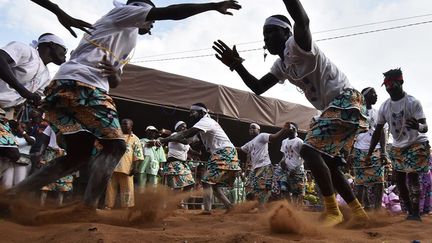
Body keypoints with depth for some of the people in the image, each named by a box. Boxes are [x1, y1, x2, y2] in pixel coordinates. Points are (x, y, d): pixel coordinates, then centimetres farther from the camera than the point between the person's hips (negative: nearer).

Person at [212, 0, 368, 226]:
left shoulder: (297, 45, -14)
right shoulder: (281, 65, 14)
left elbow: (302, 21, -37)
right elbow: (258, 88, 14)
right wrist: (237, 65, 1)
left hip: (347, 101, -10)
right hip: (333, 107, 11)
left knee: (310, 149, -22)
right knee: (326, 162, 13)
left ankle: (332, 211, -10)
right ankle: (358, 212, 24)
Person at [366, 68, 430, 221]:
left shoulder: (413, 103, -18)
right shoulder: (384, 107, -5)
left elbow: (425, 127, -24)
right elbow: (378, 132, 0)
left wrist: (418, 126, -50)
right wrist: (369, 154, -4)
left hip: (417, 143, -5)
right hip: (398, 147, 5)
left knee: (412, 176, -16)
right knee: (399, 181, 3)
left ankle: (416, 213, -11)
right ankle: (411, 212, 14)